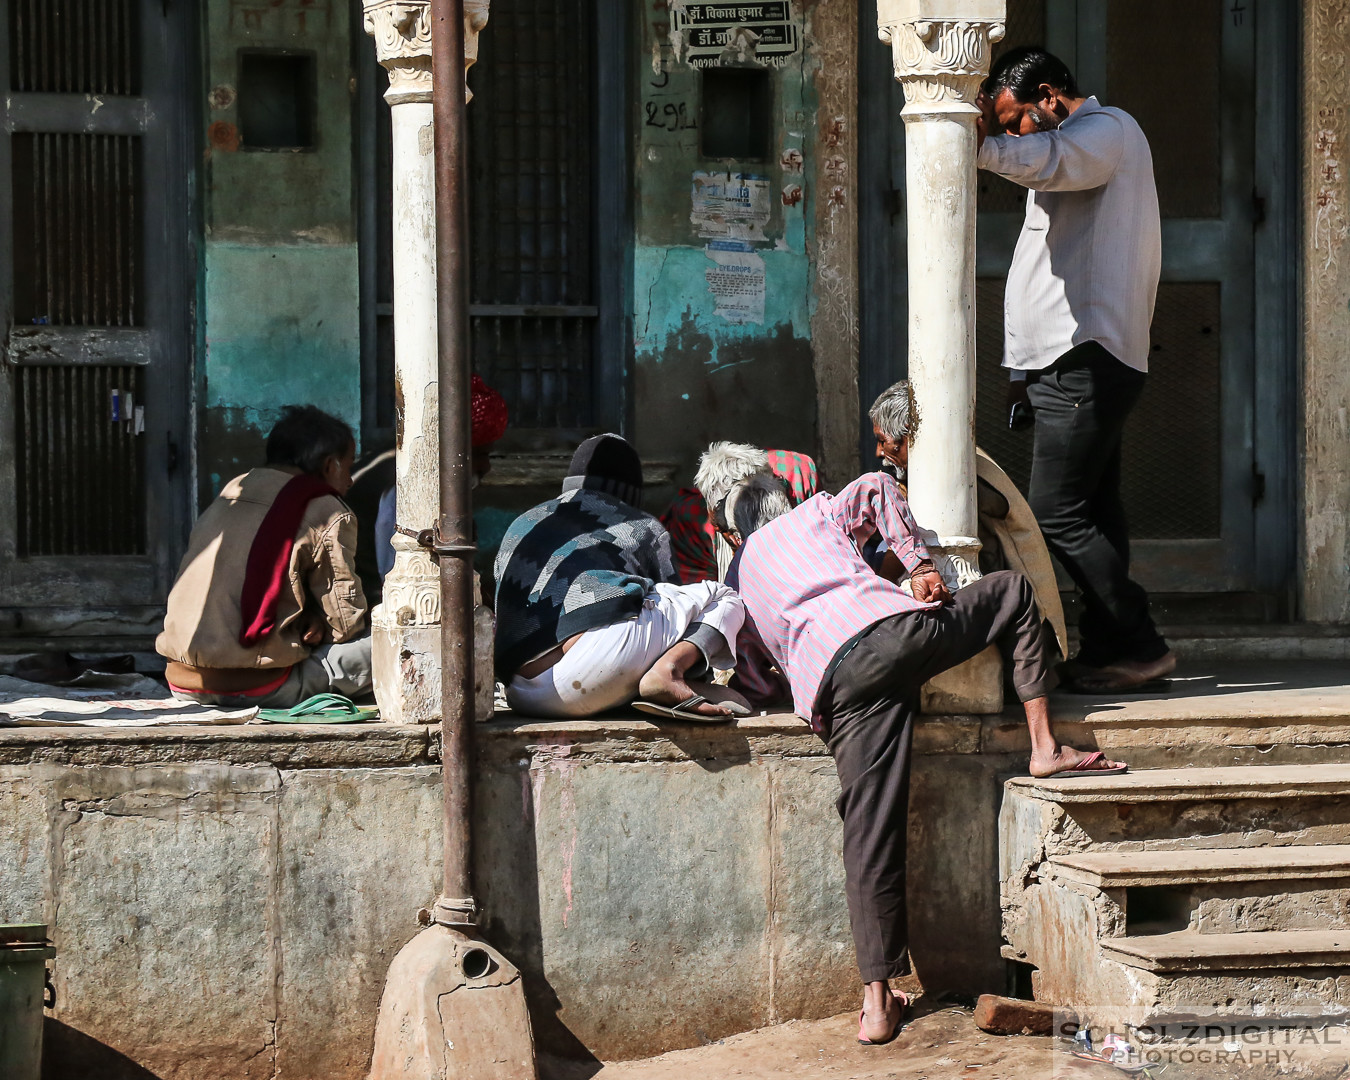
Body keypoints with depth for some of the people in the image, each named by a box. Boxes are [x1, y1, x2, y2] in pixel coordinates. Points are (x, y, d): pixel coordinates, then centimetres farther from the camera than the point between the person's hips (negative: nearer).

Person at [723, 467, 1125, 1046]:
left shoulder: (735, 585, 32)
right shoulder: (813, 516, 31)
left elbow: (755, 683, 24)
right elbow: (879, 487, 15)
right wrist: (920, 564, 18)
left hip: (829, 684, 1)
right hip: (896, 629, -1)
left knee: (871, 839, 0)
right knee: (1014, 590, 22)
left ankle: (878, 1003, -4)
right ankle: (1044, 747, 12)